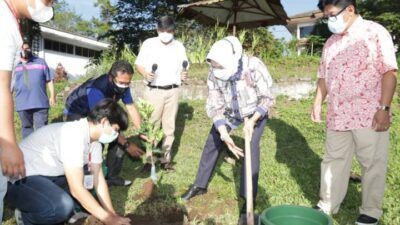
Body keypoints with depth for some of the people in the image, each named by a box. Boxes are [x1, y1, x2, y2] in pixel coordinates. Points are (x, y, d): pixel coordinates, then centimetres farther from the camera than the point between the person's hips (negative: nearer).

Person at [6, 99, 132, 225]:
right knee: (63, 207, -31)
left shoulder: (93, 139, -1)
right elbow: (77, 189, -30)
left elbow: (99, 179, 2)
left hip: (47, 176, 9)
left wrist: (113, 215, -2)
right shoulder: (74, 135, -30)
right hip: (18, 179, -9)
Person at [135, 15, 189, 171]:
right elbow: (138, 64, 3)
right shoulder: (149, 44, 0)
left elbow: (183, 68, 14)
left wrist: (184, 75, -9)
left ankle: (166, 159, 16)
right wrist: (145, 74, -17)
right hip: (154, 91, -2)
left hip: (173, 91, 2)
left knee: (169, 126, 6)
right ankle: (150, 159, 10)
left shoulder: (179, 46, 8)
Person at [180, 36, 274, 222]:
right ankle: (200, 185, 24)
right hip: (231, 111, 4)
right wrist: (224, 134, -35)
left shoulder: (254, 67, -37)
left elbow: (267, 98, -25)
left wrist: (252, 120, -39)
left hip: (256, 111, -3)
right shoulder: (214, 74, -27)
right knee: (212, 142, 5)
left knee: (251, 147, -18)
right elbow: (215, 107, -22)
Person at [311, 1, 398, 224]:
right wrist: (318, 103, 12)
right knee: (334, 160, 13)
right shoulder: (331, 42, 14)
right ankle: (327, 205, 27)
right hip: (337, 115, 6)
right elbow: (324, 75, 19)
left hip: (369, 115, -6)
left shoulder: (375, 32, -5)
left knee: (373, 164, 6)